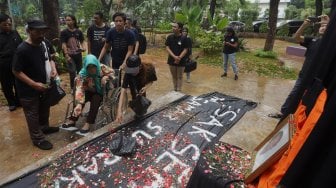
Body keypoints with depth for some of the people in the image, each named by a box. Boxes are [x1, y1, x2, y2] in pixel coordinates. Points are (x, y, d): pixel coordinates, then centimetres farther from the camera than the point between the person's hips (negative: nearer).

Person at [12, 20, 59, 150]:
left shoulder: (43, 44, -1)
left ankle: (44, 127, 46)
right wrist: (34, 84, -26)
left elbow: (49, 59, 14)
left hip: (44, 85, 7)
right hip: (29, 90, -7)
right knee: (33, 114, 8)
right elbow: (16, 71, -20)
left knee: (45, 109, 24)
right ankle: (37, 139, 21)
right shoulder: (22, 49, -23)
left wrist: (53, 69, -6)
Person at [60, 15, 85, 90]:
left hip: (78, 54, 3)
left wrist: (83, 47, -13)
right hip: (70, 55, -3)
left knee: (80, 70, 11)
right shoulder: (64, 32, -3)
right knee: (72, 72, -5)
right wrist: (66, 55, -17)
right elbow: (63, 44, -8)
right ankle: (73, 88, 9)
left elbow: (82, 42, 10)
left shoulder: (78, 31, 4)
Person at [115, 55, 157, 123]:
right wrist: (119, 111, -53)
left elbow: (151, 81, -14)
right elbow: (123, 91, -44)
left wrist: (146, 87, -37)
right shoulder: (128, 73, -38)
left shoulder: (148, 69, -35)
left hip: (142, 87, 1)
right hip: (134, 87, -1)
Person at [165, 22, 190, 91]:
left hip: (181, 61, -3)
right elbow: (167, 48, -4)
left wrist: (179, 58, -19)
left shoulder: (184, 38, -9)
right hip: (172, 60, 3)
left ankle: (179, 91, 15)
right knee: (174, 76, 14)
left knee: (179, 77, 7)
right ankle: (175, 89, 27)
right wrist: (174, 56, -17)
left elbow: (185, 49, -7)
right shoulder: (170, 37, -1)